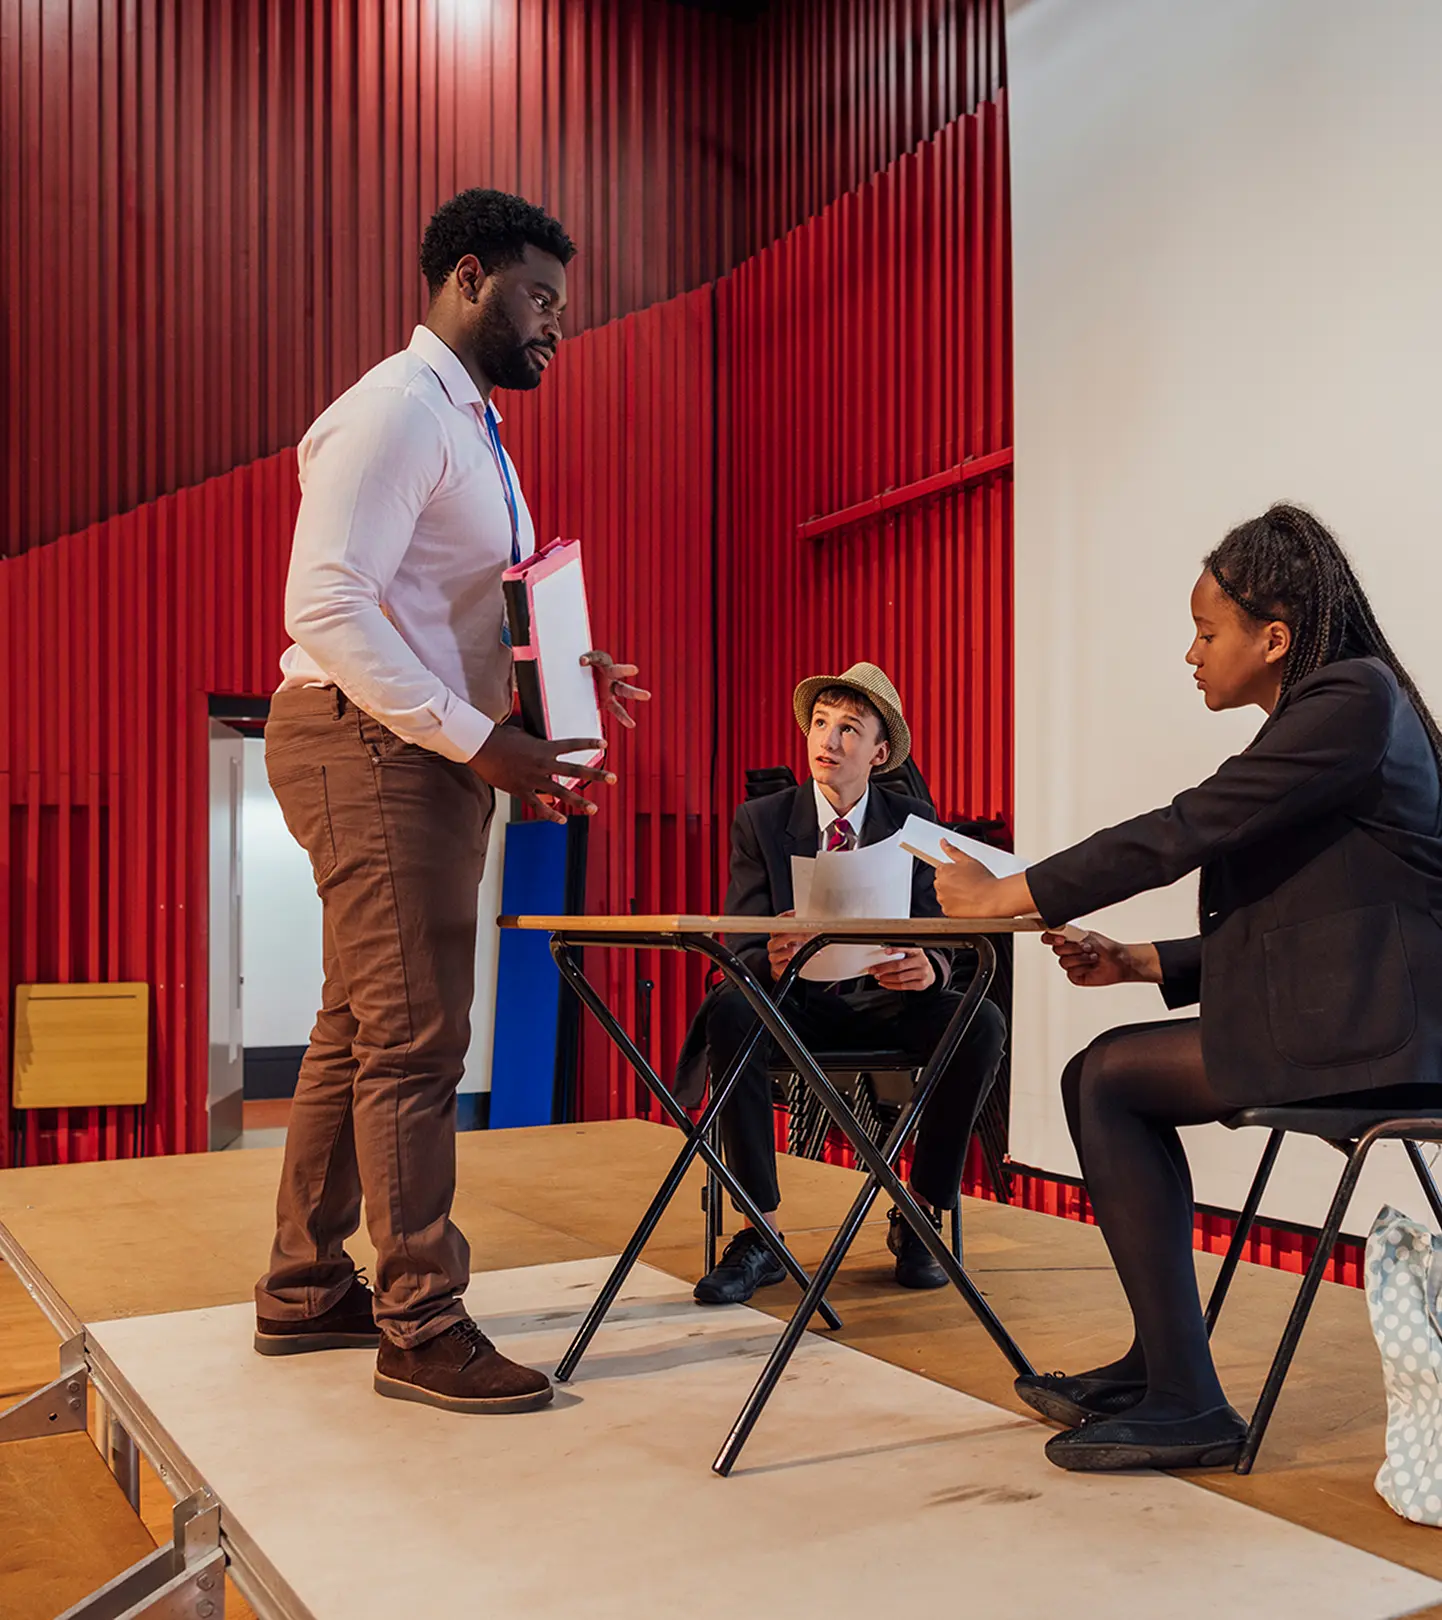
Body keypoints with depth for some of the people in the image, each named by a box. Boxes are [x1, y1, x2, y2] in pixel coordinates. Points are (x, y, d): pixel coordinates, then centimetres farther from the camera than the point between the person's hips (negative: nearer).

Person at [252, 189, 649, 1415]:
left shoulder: (469, 425, 22)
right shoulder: (398, 406, -10)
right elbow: (326, 603, -21)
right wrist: (477, 738, -24)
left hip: (427, 754, 10)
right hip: (367, 746, -10)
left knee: (359, 1033, 14)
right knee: (413, 1039, -7)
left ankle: (305, 1291, 26)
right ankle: (423, 1327, 4)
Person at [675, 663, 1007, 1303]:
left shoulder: (911, 820, 3)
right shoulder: (761, 820, 1)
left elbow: (937, 934, -3)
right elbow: (742, 949, -6)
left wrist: (928, 968, -30)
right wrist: (772, 962, -33)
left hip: (884, 1005, 1)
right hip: (795, 1006, -1)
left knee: (981, 1022, -27)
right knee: (729, 1011, -34)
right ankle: (761, 1233, -25)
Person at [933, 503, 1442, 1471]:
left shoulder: (1355, 700, -13)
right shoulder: (1319, 719, 17)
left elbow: (1185, 831, -19)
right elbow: (1279, 928, 17)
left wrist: (1007, 897, -12)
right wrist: (1142, 964, 7)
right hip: (1340, 1020, 10)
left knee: (1110, 1079, -8)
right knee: (1110, 1071, 10)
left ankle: (1186, 1406, -5)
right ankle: (1157, 1368, 15)